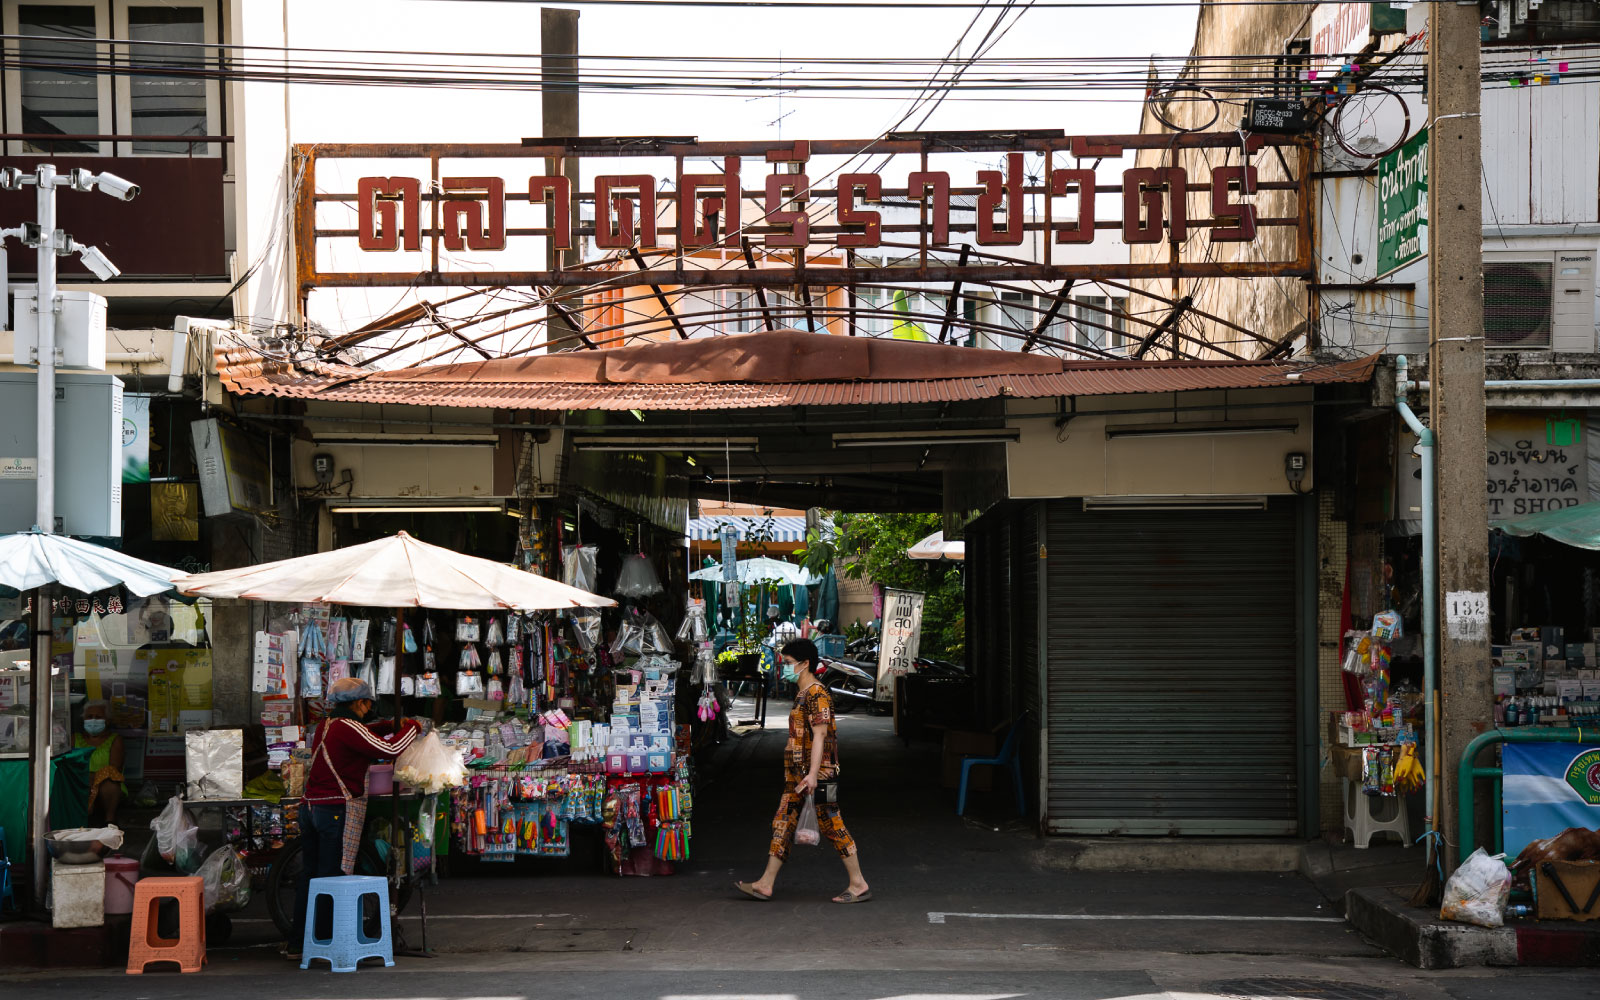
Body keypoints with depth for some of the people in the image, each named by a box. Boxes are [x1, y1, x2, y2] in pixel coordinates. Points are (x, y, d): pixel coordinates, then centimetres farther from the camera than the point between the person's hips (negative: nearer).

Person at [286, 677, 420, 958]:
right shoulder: (348, 728, -13)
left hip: (310, 807, 9)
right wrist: (411, 728, 1)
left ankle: (297, 943, 16)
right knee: (332, 878, -4)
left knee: (309, 876, 12)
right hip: (339, 810, -9)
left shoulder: (326, 725, 14)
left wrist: (389, 726, 20)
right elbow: (389, 749, -15)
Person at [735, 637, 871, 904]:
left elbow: (820, 734, -21)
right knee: (783, 824, 8)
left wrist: (813, 774, -28)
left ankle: (859, 885, 2)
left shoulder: (817, 693, -13)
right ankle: (765, 885, 9)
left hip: (817, 773, -10)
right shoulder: (802, 693, 18)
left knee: (832, 827, -5)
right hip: (797, 773, 10)